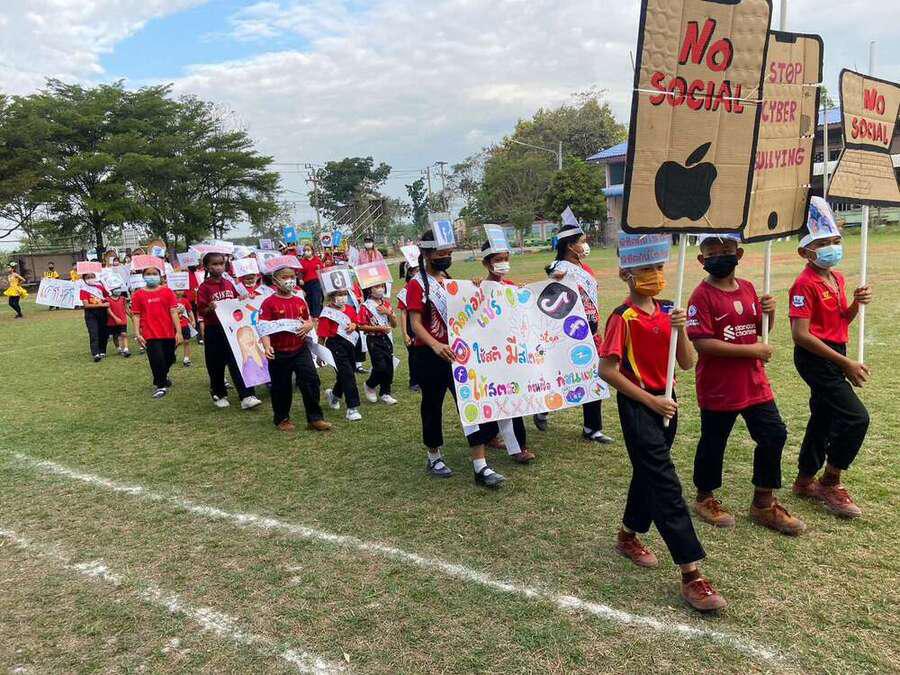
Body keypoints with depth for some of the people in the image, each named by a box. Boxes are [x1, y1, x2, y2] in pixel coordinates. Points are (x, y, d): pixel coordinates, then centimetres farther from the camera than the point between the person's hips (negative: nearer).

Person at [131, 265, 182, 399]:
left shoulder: (168, 292, 2)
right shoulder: (138, 295, 1)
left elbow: (173, 312, -2)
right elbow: (136, 315, 1)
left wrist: (178, 331, -7)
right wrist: (138, 334, -6)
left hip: (169, 333, 2)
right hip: (150, 334, -2)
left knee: (169, 359, 14)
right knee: (157, 360, -6)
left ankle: (162, 377, 43)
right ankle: (161, 385, 13)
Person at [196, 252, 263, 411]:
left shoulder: (229, 284, 7)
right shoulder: (204, 287, -6)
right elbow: (201, 311, -9)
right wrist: (209, 309, -27)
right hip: (213, 330, -3)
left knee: (239, 362, -3)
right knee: (216, 364, 8)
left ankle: (246, 397, -4)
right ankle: (219, 395, 26)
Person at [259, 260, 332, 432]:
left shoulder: (300, 301, 8)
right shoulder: (269, 303, -8)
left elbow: (309, 321, 18)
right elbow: (264, 327, -13)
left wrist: (308, 325, -5)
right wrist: (267, 347, -26)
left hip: (301, 349, 4)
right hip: (279, 353, -4)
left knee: (311, 381, -1)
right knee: (281, 387, 8)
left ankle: (315, 418, 9)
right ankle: (282, 419, 27)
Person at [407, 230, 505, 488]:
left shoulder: (451, 281, 13)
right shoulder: (417, 285, -9)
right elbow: (415, 324, -18)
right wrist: (435, 345, -35)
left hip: (457, 351, 6)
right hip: (431, 356, -6)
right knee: (433, 405, 10)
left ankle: (480, 467, 2)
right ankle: (434, 458, 30)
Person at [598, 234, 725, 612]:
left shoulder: (666, 312, 6)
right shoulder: (623, 318, -14)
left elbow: (687, 363, 4)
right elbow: (607, 370, -17)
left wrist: (680, 329, -14)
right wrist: (650, 401, -16)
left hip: (665, 403, 8)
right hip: (638, 407, -7)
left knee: (649, 474, 19)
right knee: (666, 485, -10)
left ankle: (628, 536, 40)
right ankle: (691, 576, -7)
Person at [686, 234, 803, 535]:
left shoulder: (748, 288, 6)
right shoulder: (702, 296, -15)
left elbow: (761, 329, 16)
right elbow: (702, 343, -23)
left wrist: (769, 311, -6)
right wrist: (751, 350, -21)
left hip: (754, 382, 7)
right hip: (717, 387, -6)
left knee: (774, 435, 11)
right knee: (713, 443, 9)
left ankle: (764, 504, 28)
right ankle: (705, 499, 32)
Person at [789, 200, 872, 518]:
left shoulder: (838, 278, 10)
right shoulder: (805, 284, -17)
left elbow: (843, 320, 19)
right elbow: (801, 335, -23)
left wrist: (857, 303, -3)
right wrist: (846, 363, -21)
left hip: (835, 355, 9)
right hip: (815, 357, -9)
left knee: (824, 417, 15)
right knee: (856, 417, -11)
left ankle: (805, 481, 30)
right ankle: (830, 484, 5)